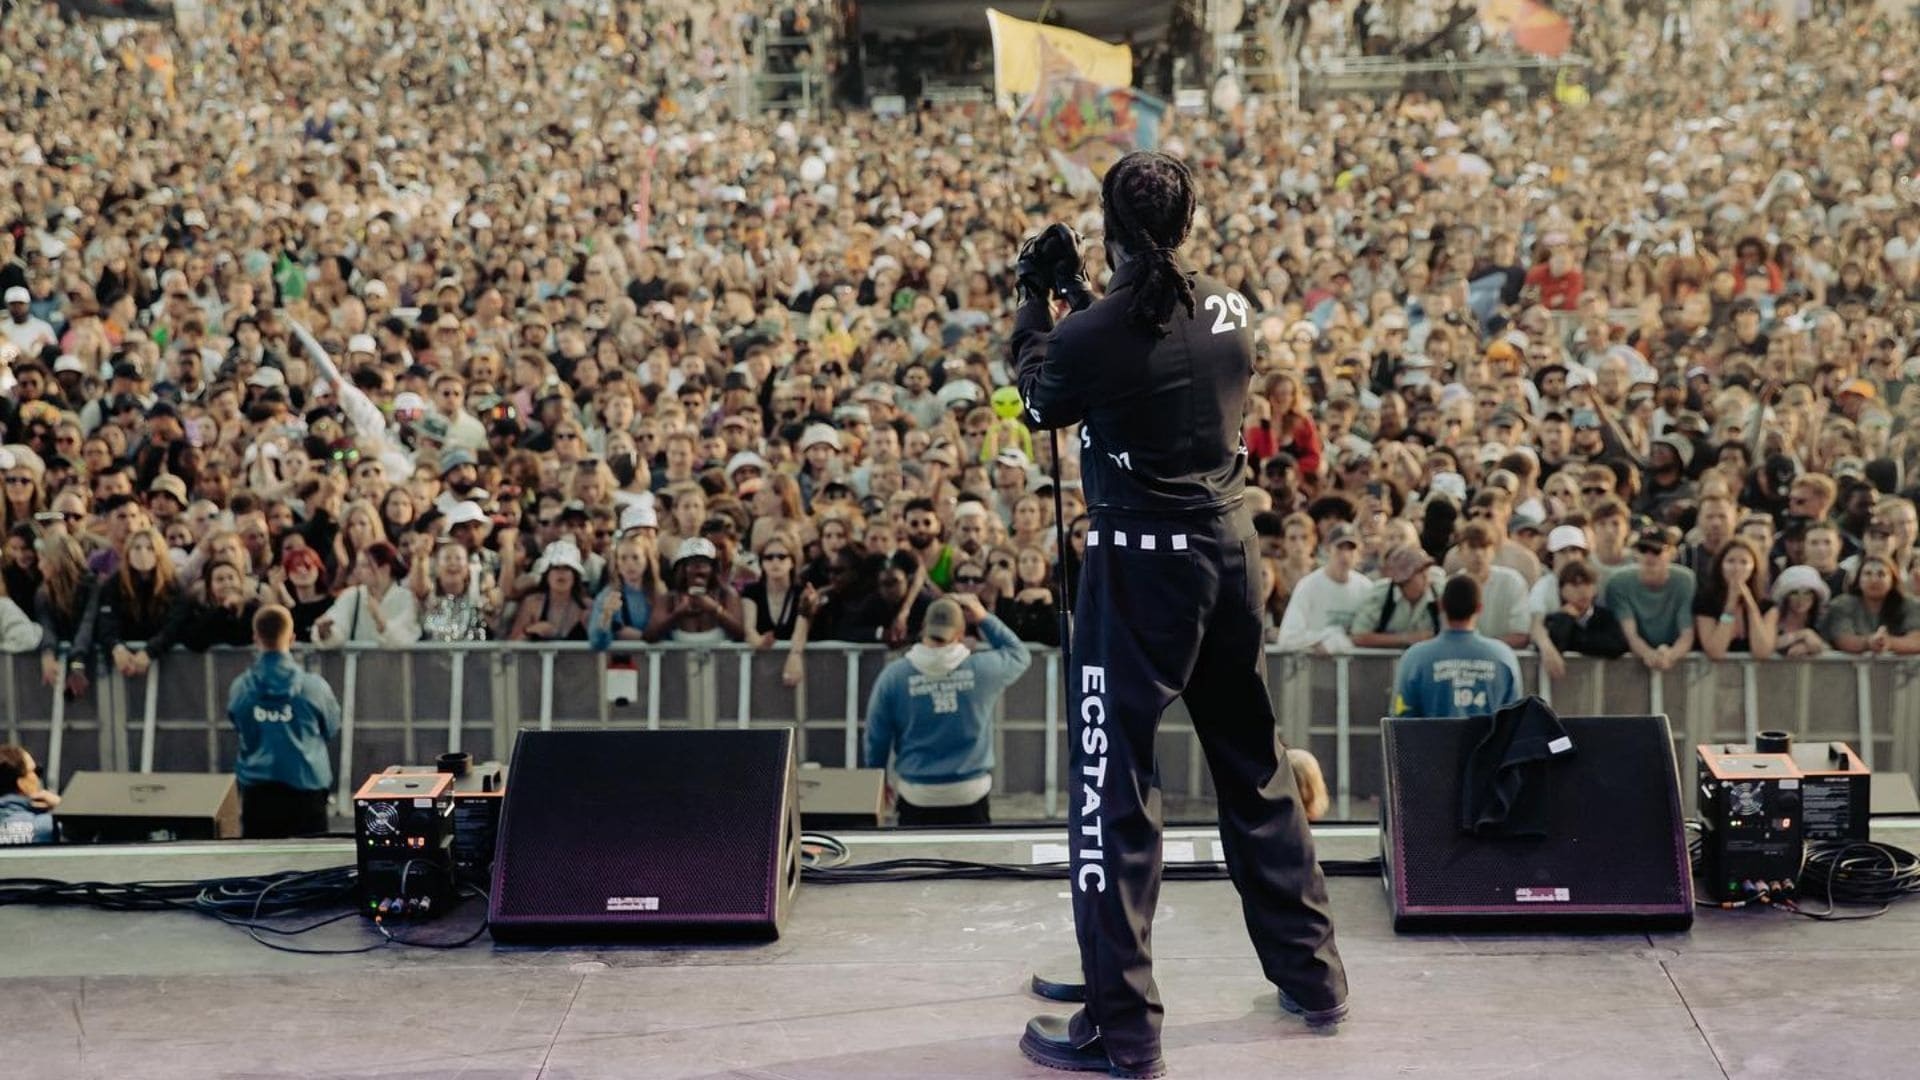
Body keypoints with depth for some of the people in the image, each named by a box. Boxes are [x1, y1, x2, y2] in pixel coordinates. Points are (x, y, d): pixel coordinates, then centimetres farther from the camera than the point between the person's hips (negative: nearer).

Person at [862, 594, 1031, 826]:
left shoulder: (893, 676, -9)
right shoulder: (982, 670, -9)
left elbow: (876, 739, 0)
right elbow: (1019, 654, 13)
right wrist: (984, 619, 10)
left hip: (916, 797, 0)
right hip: (971, 794, 0)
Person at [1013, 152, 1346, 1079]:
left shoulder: (1089, 338, -17)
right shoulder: (1230, 311, 0)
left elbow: (1039, 404, 5)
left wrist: (1037, 300, 15)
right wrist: (1081, 298, 22)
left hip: (1141, 559, -6)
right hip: (1229, 544, 6)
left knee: (1115, 782, 1)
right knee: (1256, 767, 19)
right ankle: (1312, 972, 30)